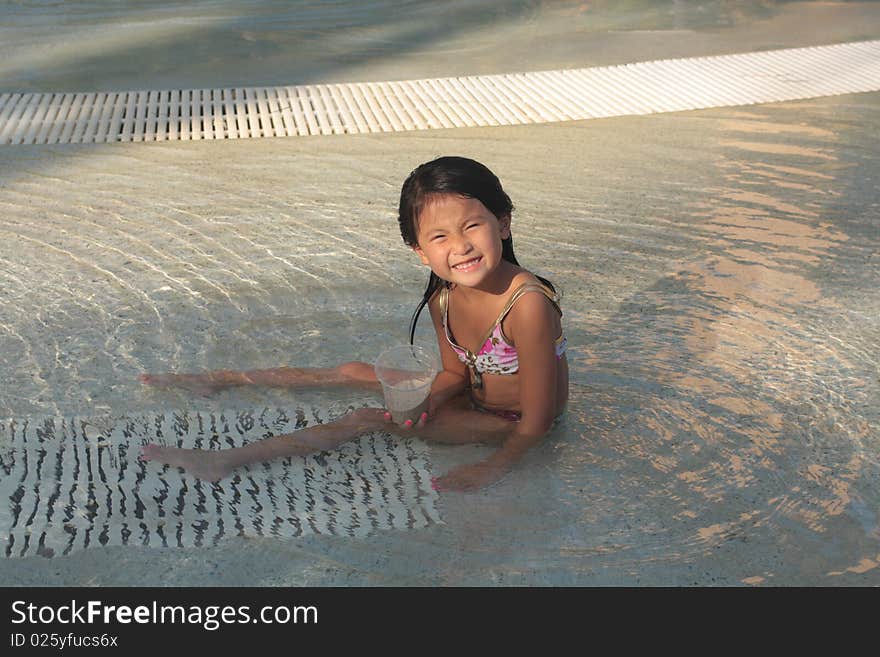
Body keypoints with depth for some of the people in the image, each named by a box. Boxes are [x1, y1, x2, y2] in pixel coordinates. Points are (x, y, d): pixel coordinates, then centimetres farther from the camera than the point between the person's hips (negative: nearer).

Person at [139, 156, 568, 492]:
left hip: (510, 426, -7)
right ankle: (220, 380, 28)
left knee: (369, 420, -15)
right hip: (472, 396, 7)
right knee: (354, 373, 12)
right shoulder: (443, 299, -11)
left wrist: (494, 469, -20)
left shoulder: (527, 305, -35)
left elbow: (537, 420, -29)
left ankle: (224, 461, -8)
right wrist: (427, 403, -17)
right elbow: (455, 373, 3)